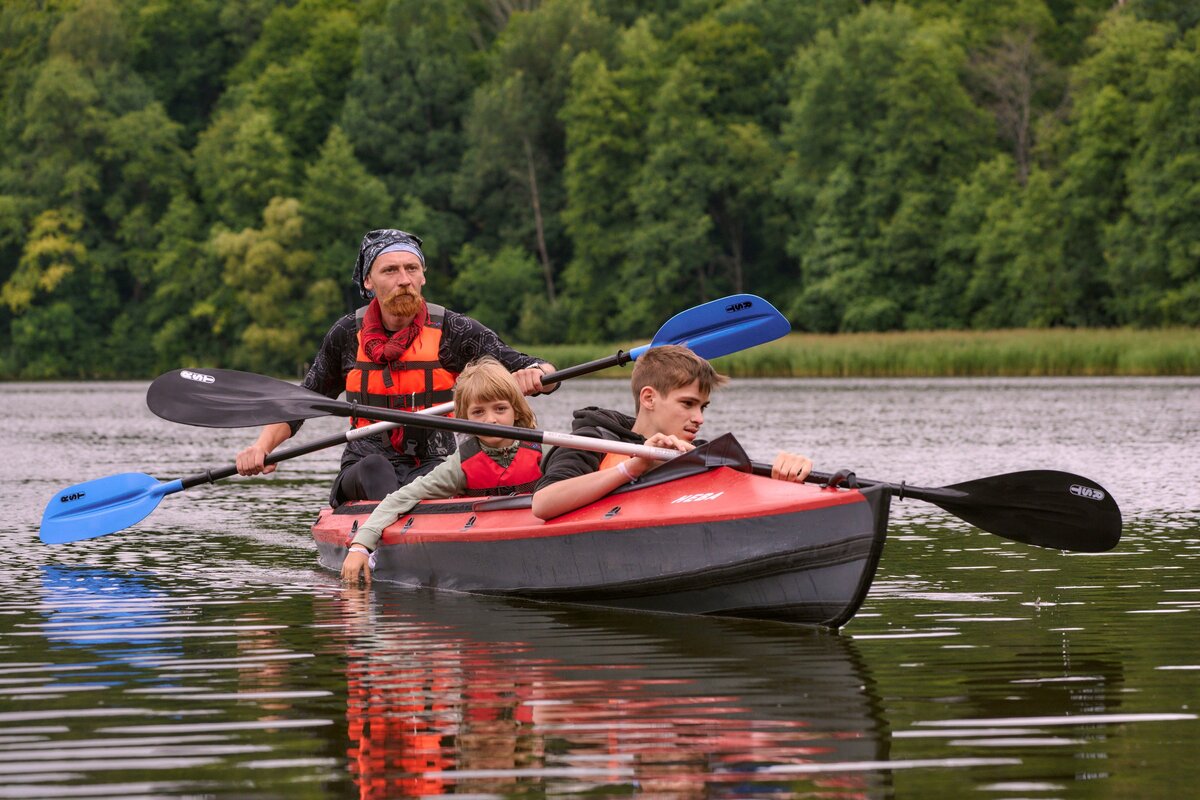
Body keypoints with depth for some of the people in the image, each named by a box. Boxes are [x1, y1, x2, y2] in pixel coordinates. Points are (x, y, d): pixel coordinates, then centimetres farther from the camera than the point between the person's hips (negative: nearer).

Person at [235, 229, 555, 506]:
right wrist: (262, 447, -3)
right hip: (360, 476, 1)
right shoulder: (347, 335, 5)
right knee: (374, 467, -34)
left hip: (433, 468, -1)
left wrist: (535, 374, -28)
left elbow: (545, 372, -3)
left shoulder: (452, 330, -1)